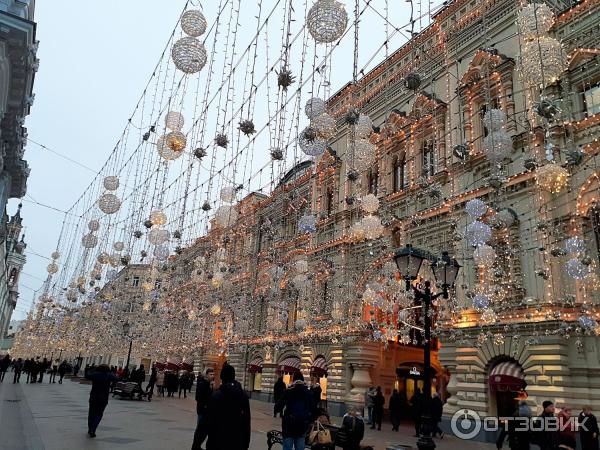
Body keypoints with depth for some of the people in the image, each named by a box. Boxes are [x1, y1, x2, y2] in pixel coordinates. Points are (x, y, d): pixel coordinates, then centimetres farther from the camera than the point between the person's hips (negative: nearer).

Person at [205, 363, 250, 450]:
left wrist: (210, 442, -3)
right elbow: (247, 421, 4)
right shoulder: (244, 395, 1)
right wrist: (246, 442, 11)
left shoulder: (215, 396, -10)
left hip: (220, 440, -3)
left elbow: (211, 421, -11)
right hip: (238, 441, 3)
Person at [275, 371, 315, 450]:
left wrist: (276, 411, 9)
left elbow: (279, 406, -11)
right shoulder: (309, 393, 4)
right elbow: (313, 410, 4)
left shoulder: (288, 392, -5)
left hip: (289, 426, -3)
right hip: (302, 426, 3)